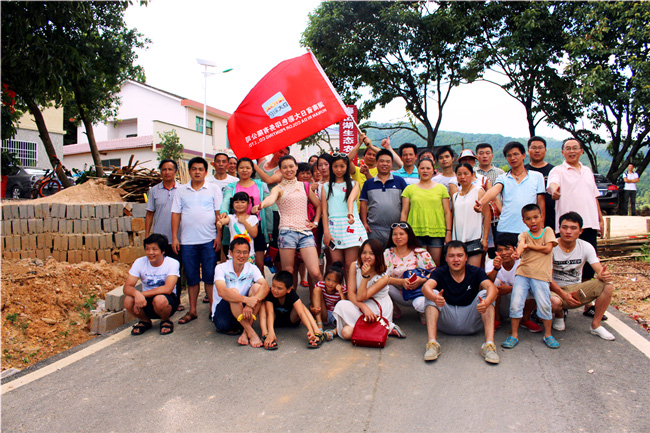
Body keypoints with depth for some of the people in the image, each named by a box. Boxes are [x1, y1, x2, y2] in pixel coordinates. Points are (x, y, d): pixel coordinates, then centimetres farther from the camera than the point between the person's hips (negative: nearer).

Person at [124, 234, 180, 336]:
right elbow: (127, 287, -14)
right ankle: (145, 321, 6)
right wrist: (137, 293, -38)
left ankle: (165, 321, -2)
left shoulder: (172, 263, -15)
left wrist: (143, 294, -31)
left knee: (159, 299, -37)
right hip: (146, 301, 3)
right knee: (128, 300, -26)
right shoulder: (139, 262, -6)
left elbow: (167, 289, -27)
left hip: (168, 301, -3)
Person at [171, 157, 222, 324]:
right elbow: (176, 214, 8)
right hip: (187, 241, 2)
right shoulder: (181, 191, 11)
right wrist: (174, 237, 1)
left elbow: (219, 213, 1)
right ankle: (192, 311, 19)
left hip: (208, 240, -2)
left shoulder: (214, 189, 5)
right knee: (191, 277, 9)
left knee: (210, 276, 1)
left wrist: (219, 236, -5)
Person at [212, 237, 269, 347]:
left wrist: (251, 304, -40)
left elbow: (265, 287, -21)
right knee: (233, 291, -31)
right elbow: (221, 292, -30)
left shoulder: (252, 269, -2)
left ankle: (245, 332, -24)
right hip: (221, 313, -3)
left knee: (257, 287, -21)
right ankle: (251, 333, -32)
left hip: (243, 312, 3)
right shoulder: (221, 268, -11)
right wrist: (246, 299, -44)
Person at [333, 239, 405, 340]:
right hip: (359, 307, 3)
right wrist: (364, 307, -29)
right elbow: (350, 293, -12)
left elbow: (360, 297, -21)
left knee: (347, 332, -26)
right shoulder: (354, 266, -7)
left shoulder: (383, 277, -17)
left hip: (378, 310, -3)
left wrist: (365, 276, -32)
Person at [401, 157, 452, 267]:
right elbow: (404, 213, 9)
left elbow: (447, 212, 10)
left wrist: (448, 232, 3)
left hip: (437, 233, 1)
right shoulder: (409, 189, 9)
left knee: (435, 265, 2)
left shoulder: (441, 188, 11)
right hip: (416, 233, 0)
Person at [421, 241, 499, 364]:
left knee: (485, 294, -19)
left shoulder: (476, 272, -2)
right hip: (446, 323, 0)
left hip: (471, 324, 1)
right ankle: (432, 343, -33)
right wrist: (435, 298, -49)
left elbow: (491, 287, -22)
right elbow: (426, 287, -25)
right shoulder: (440, 272, -4)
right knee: (432, 294, -22)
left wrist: (486, 302, -46)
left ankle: (489, 344, -30)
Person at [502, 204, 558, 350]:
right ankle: (514, 335, 7)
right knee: (515, 303, -6)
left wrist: (529, 246, -4)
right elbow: (521, 243, -15)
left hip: (541, 275, -1)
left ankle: (548, 335, 19)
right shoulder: (524, 234, 10)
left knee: (544, 305, -4)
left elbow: (548, 249, -6)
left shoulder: (548, 231, 9)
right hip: (522, 273, 1)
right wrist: (518, 252, -37)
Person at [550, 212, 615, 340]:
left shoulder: (586, 247, -4)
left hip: (576, 289, 4)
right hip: (555, 289, -4)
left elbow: (600, 270, -14)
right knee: (554, 302, -39)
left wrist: (603, 275, -39)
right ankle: (559, 315, 2)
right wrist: (563, 294, -30)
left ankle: (596, 325, -5)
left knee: (607, 285, -21)